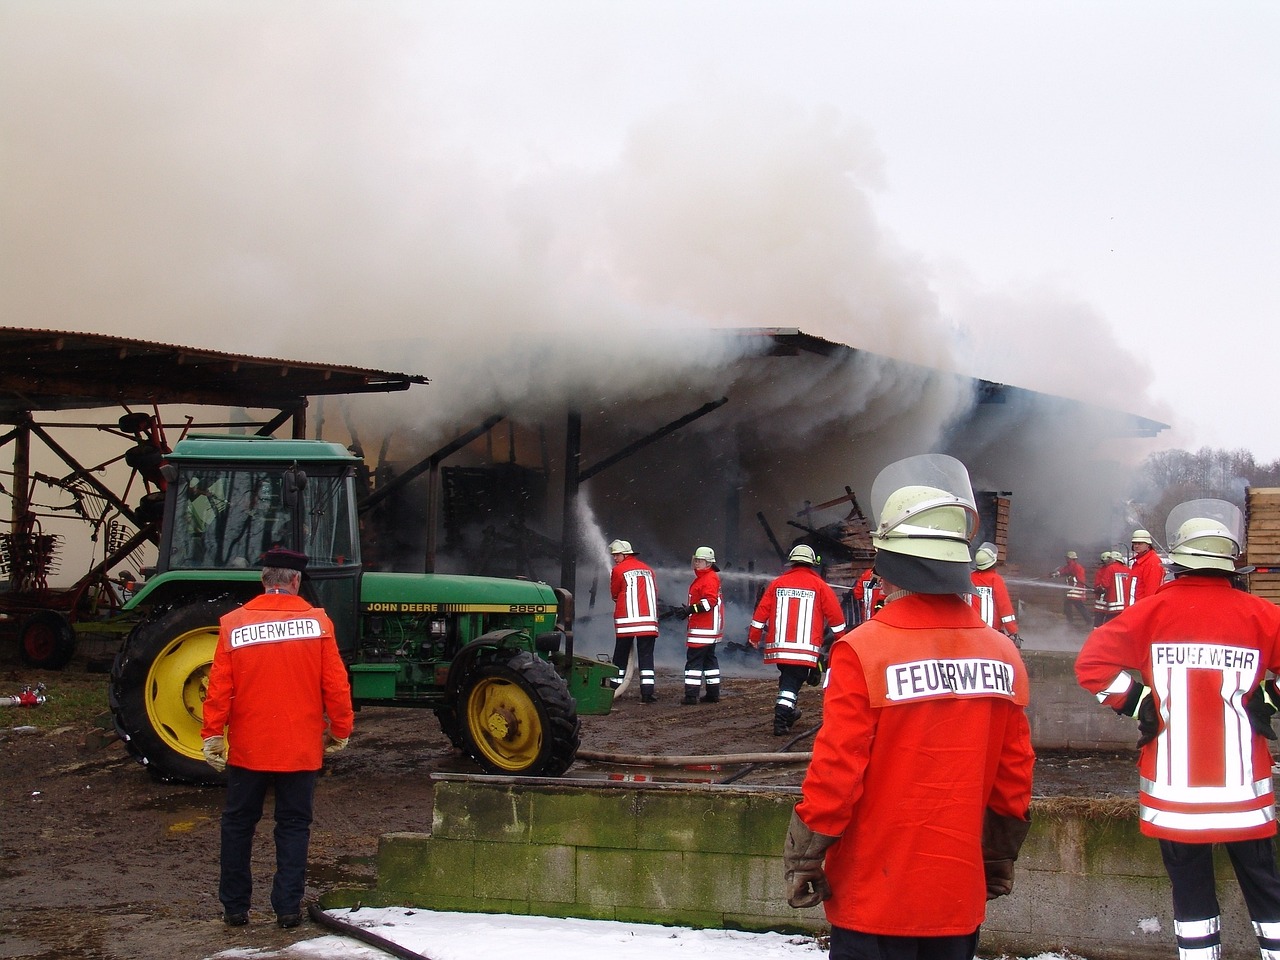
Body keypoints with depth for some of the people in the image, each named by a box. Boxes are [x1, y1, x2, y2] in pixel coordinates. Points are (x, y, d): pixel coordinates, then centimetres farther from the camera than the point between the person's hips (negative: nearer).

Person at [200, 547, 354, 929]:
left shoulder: (233, 624, -5)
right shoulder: (317, 621, -5)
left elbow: (218, 688, -6)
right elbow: (336, 685, -5)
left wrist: (213, 735, 0)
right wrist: (339, 731, 6)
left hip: (247, 750, 0)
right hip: (301, 750, 0)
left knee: (238, 824, 14)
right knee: (293, 826, 10)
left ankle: (235, 907, 19)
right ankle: (288, 908, 9)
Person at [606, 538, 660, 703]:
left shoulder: (618, 570, -1)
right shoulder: (647, 569, 13)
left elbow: (614, 594, 9)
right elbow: (654, 592, 16)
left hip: (626, 620, -3)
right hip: (648, 620, 3)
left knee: (620, 656, 8)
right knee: (646, 656, 1)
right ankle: (648, 692, -8)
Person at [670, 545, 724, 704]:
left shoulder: (710, 578, -14)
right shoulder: (701, 577, 20)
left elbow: (710, 601, -25)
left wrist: (690, 609, -29)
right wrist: (687, 611, 15)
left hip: (705, 629, -11)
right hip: (708, 628, 11)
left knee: (694, 659, -12)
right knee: (709, 658, 15)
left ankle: (691, 695, -15)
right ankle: (713, 694, 21)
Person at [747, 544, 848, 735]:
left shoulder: (777, 583, 8)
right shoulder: (818, 585, 1)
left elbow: (762, 610, 8)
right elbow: (834, 614, 3)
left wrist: (754, 635, 17)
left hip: (779, 645, 3)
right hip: (806, 648, -3)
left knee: (788, 677, 22)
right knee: (792, 681, -4)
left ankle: (789, 712, 32)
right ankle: (781, 719, -17)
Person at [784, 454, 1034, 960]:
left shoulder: (863, 652, -16)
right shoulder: (1004, 655, 0)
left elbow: (835, 772, -15)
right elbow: (1014, 779, 6)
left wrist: (802, 859, -3)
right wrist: (999, 860, 19)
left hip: (874, 898, -4)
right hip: (960, 897, 5)